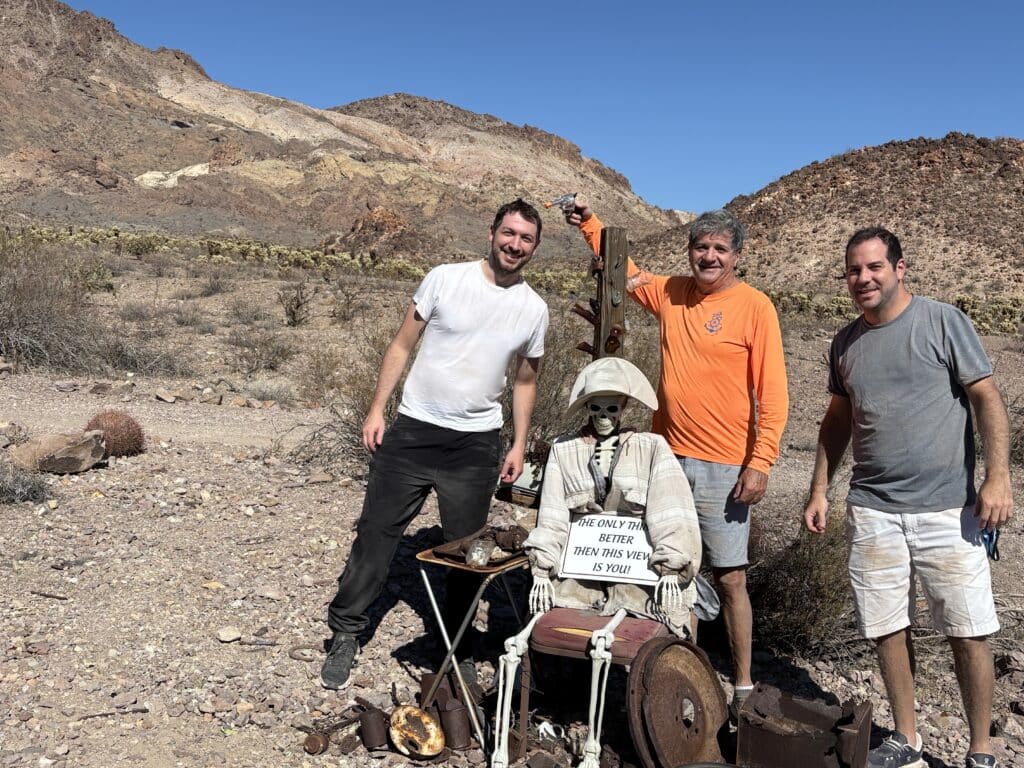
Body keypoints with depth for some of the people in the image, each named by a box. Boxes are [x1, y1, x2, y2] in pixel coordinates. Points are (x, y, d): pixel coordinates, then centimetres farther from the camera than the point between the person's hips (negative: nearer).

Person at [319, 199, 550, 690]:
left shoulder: (534, 310, 3)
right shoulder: (445, 279, -5)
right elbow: (402, 346, 0)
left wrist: (520, 445, 8)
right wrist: (376, 410, -5)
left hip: (475, 446, 2)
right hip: (413, 430, -1)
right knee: (377, 531, 3)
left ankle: (458, 647, 27)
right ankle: (345, 633, 19)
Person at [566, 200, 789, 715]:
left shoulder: (755, 307, -6)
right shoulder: (670, 293, 8)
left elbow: (772, 393, -8)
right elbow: (626, 273, 28)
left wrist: (760, 463, -15)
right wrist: (590, 225, 22)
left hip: (724, 467, -4)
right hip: (669, 456, 5)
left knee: (730, 578, 0)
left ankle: (743, 686, 15)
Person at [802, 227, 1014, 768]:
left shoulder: (942, 321, -2)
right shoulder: (845, 342, 11)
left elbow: (987, 398, -4)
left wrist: (998, 476, -14)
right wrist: (819, 490, 12)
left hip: (947, 508, -4)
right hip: (872, 510, 4)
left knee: (968, 633, 1)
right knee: (887, 629, 9)